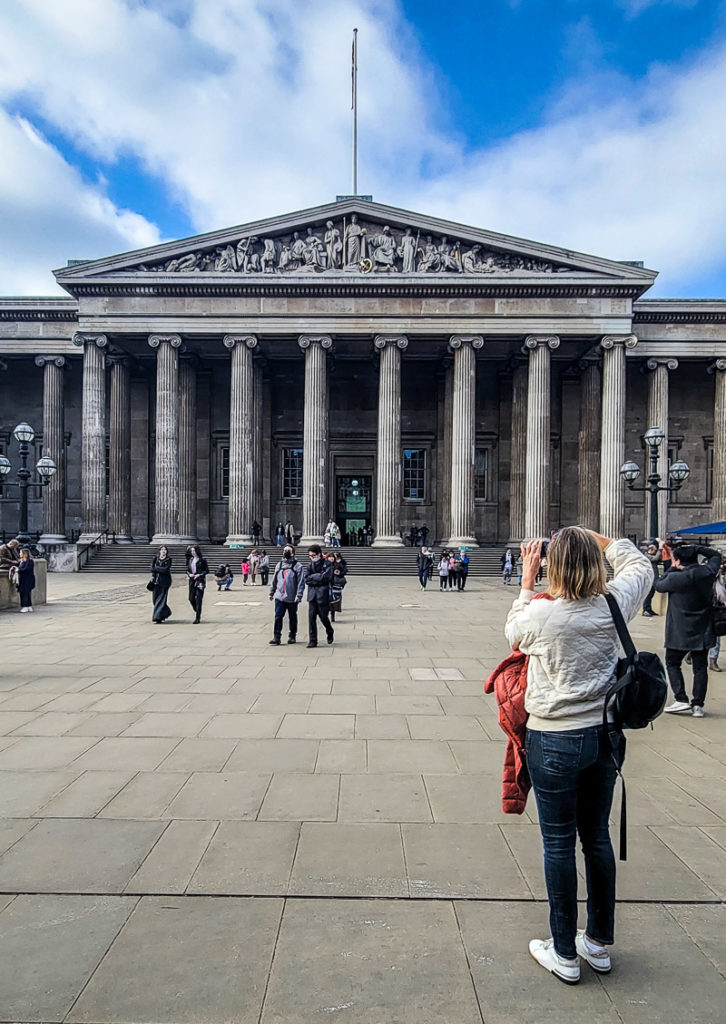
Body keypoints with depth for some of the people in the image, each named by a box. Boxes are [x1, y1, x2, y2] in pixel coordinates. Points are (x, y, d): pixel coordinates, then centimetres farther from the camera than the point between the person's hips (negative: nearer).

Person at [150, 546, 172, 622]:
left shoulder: (168, 560, 1)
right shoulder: (155, 559, 9)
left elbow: (166, 569, -12)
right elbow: (152, 569, 0)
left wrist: (156, 568, -7)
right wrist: (161, 569, -12)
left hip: (164, 582, -4)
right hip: (156, 581, 4)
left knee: (161, 600, -7)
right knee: (155, 599, 6)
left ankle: (158, 617, -7)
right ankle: (166, 612, 27)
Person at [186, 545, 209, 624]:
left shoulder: (202, 560, -4)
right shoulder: (190, 560, 12)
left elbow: (207, 570, -2)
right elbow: (187, 570, 18)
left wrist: (199, 575, -14)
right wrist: (189, 574, -3)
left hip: (200, 581, -5)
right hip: (192, 581, 5)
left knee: (198, 599, -6)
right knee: (191, 599, 3)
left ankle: (198, 618, -1)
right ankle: (197, 612, 29)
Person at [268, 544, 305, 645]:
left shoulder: (297, 566, -4)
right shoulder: (279, 565, 10)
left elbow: (301, 582, -8)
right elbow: (274, 580, 17)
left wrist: (299, 595, -15)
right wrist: (271, 593, 17)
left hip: (292, 598, -3)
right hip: (279, 597, 3)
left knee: (292, 618, 10)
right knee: (278, 617, -5)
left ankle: (292, 636, 22)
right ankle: (277, 637, -2)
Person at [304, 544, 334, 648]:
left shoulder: (326, 565, -2)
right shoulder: (310, 566, 12)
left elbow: (325, 577, -15)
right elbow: (306, 580, 3)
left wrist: (313, 576, -7)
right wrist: (319, 579, -8)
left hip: (323, 594, -4)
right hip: (312, 594, 4)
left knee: (323, 616, 2)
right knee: (311, 617, -4)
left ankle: (330, 633, 32)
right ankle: (312, 640, 1)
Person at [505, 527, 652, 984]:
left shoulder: (541, 613, -18)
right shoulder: (613, 605, -7)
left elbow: (513, 633, 6)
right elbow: (640, 565, 14)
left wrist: (527, 581, 9)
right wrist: (600, 540, 18)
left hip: (554, 740, -5)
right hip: (605, 735, 5)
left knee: (559, 844, 8)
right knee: (598, 836, 19)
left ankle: (564, 954, 23)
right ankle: (600, 943, 35)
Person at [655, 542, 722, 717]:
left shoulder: (675, 578, -19)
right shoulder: (707, 572, -6)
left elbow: (659, 586, 1)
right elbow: (716, 555, 13)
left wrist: (672, 569, 3)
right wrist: (696, 548, 4)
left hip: (680, 633, -4)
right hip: (703, 631, 4)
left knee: (672, 664, 11)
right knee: (700, 667, 10)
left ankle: (681, 700, 2)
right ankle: (698, 705, 11)